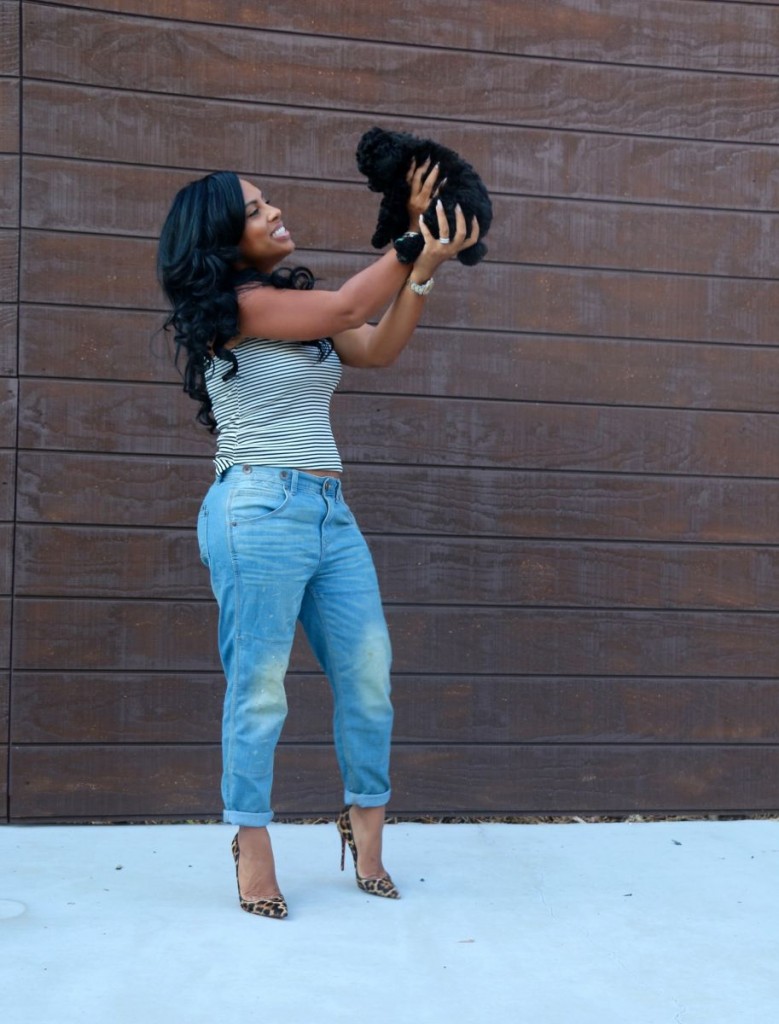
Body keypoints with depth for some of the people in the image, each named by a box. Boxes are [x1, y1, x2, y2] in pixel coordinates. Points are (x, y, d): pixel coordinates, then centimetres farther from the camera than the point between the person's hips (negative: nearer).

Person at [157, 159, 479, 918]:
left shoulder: (294, 299, 18)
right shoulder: (234, 304, -7)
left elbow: (377, 348, 9)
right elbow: (346, 306, -13)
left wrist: (427, 265, 0)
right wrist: (412, 234, -4)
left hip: (330, 512, 8)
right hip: (261, 509, -8)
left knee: (368, 673, 6)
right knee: (260, 685, -3)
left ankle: (365, 823, 21)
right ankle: (252, 844, 9)